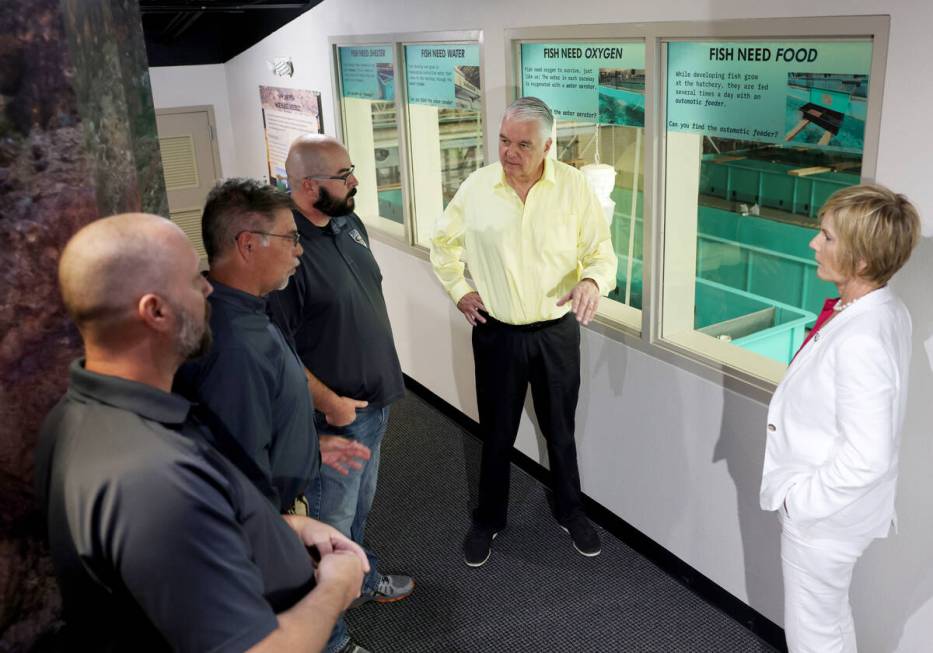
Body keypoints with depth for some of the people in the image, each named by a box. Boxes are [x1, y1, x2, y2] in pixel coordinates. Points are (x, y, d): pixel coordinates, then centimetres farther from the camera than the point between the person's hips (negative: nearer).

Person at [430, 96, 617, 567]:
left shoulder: (573, 185, -9)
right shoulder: (477, 186, -6)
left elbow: (600, 250, -5)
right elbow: (443, 241, 10)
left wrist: (592, 281, -26)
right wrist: (459, 290, 1)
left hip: (557, 331, 0)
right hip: (496, 332, 0)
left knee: (560, 430, 16)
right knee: (497, 434, 14)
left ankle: (570, 512, 40)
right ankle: (488, 520, 35)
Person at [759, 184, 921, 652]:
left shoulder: (860, 342, -33)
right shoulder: (886, 310, -4)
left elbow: (866, 458, -30)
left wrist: (801, 499, -18)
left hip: (823, 514, -9)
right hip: (834, 504, 9)